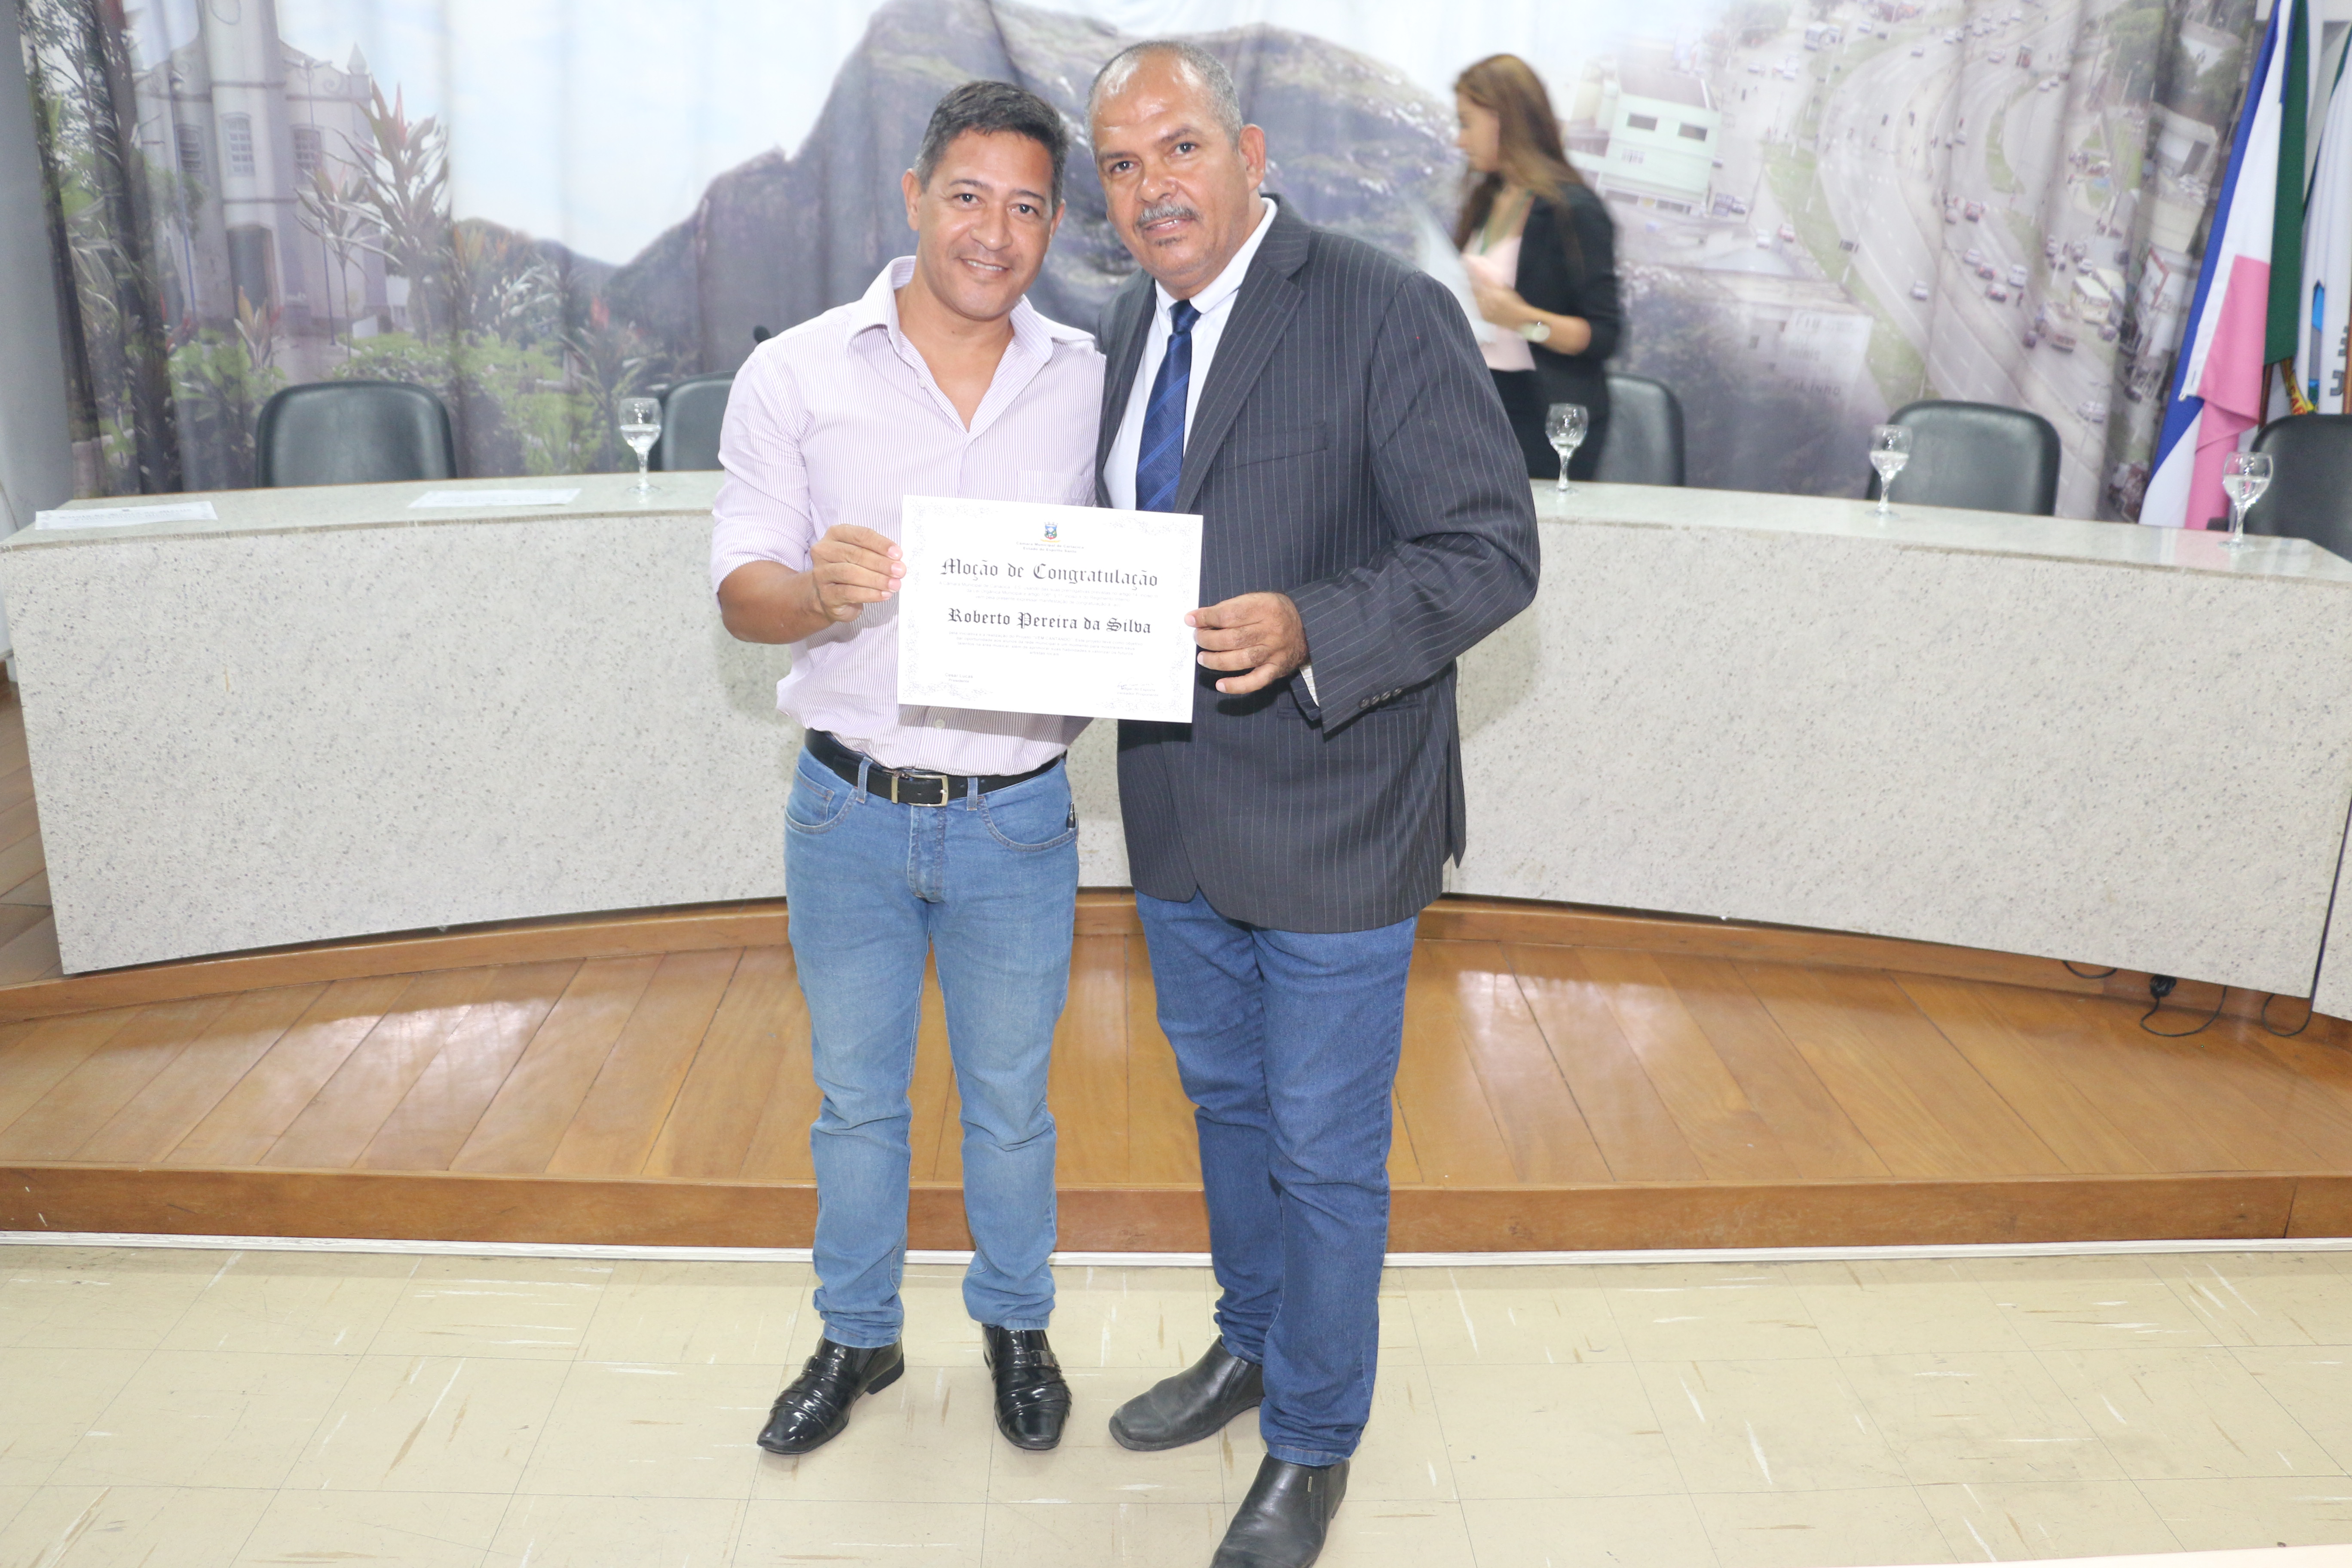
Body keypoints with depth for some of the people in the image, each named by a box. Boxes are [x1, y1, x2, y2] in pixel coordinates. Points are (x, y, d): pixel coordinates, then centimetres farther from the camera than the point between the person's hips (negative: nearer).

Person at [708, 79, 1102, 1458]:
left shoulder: (1092, 380, -1)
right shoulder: (796, 374, -4)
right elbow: (741, 591, -5)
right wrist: (818, 591, -28)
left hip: (1017, 815, 0)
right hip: (850, 810, 0)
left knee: (1010, 1100, 16)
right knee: (857, 1097, 17)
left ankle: (1017, 1324, 41)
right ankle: (858, 1335, 39)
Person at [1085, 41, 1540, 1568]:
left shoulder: (1388, 313, -15)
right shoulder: (1130, 322, 7)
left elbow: (1492, 549, -19)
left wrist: (1310, 634, -33)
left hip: (1328, 816, -7)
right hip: (1179, 811, 7)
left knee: (1326, 1148, 8)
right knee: (1226, 1101, 24)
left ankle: (1314, 1442, 31)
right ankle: (1250, 1343, 48)